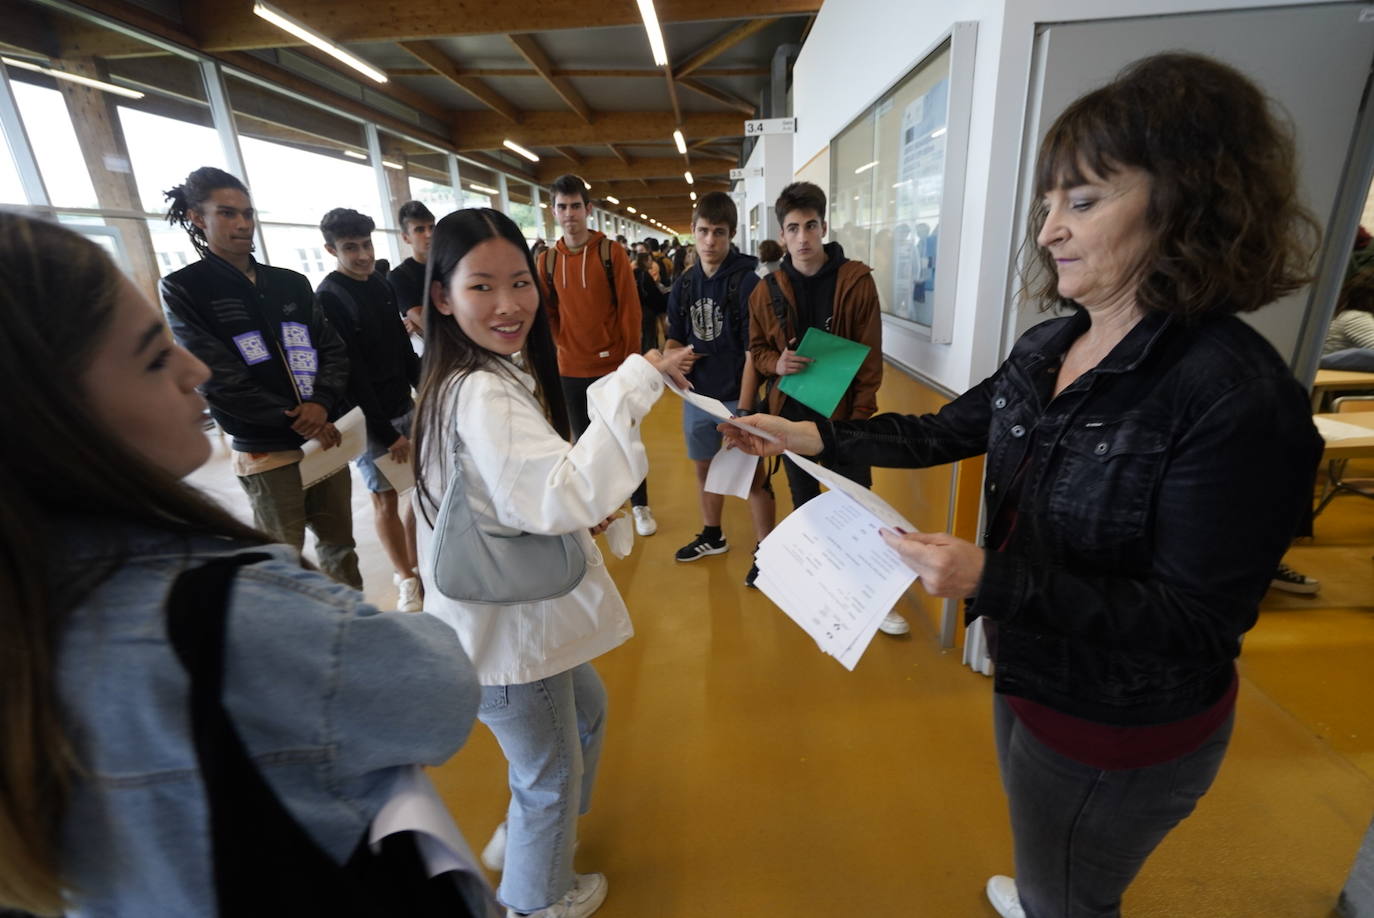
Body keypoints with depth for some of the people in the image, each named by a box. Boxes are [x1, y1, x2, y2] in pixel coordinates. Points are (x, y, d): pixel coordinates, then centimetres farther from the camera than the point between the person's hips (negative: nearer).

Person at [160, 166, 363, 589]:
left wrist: (321, 403, -14)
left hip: (326, 438, 4)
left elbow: (333, 347, 5)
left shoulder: (291, 283, 11)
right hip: (265, 452, -4)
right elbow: (217, 380, -9)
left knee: (340, 546, 14)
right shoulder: (183, 290, -1)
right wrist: (296, 420, -13)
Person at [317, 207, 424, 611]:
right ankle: (407, 580, 16)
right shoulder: (328, 298, -11)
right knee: (385, 498, 3)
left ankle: (416, 564, 26)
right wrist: (386, 432, -16)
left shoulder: (382, 286, 10)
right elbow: (351, 373, -15)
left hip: (406, 408, 7)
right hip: (370, 417, -7)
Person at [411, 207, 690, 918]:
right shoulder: (482, 395, -28)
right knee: (549, 771, 16)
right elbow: (562, 498, -42)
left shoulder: (493, 375, 6)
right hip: (506, 627, -10)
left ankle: (522, 836, 56)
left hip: (520, 610, 10)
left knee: (586, 712, 31)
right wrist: (630, 386, -40)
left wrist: (580, 512, 4)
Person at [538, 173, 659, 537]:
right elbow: (547, 311, 10)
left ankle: (640, 505, 22)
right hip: (570, 369, 3)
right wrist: (560, 343, -5)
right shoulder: (548, 260, 4)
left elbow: (630, 309, -6)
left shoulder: (611, 252, -4)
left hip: (612, 366, -3)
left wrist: (631, 359, -8)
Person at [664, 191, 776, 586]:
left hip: (736, 396, -6)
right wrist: (674, 355, -11)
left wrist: (744, 408, -18)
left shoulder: (746, 282, -11)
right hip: (696, 396, 6)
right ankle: (712, 535, 38)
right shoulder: (683, 285, 4)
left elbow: (754, 350, -14)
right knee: (704, 467, 19)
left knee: (752, 474, 1)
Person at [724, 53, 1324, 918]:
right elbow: (943, 432, 3)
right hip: (1034, 671, 7)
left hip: (1120, 729, -7)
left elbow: (1198, 622, -27)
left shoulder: (1237, 397, -29)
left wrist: (991, 580, -36)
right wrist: (819, 435, -5)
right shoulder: (1051, 345, -5)